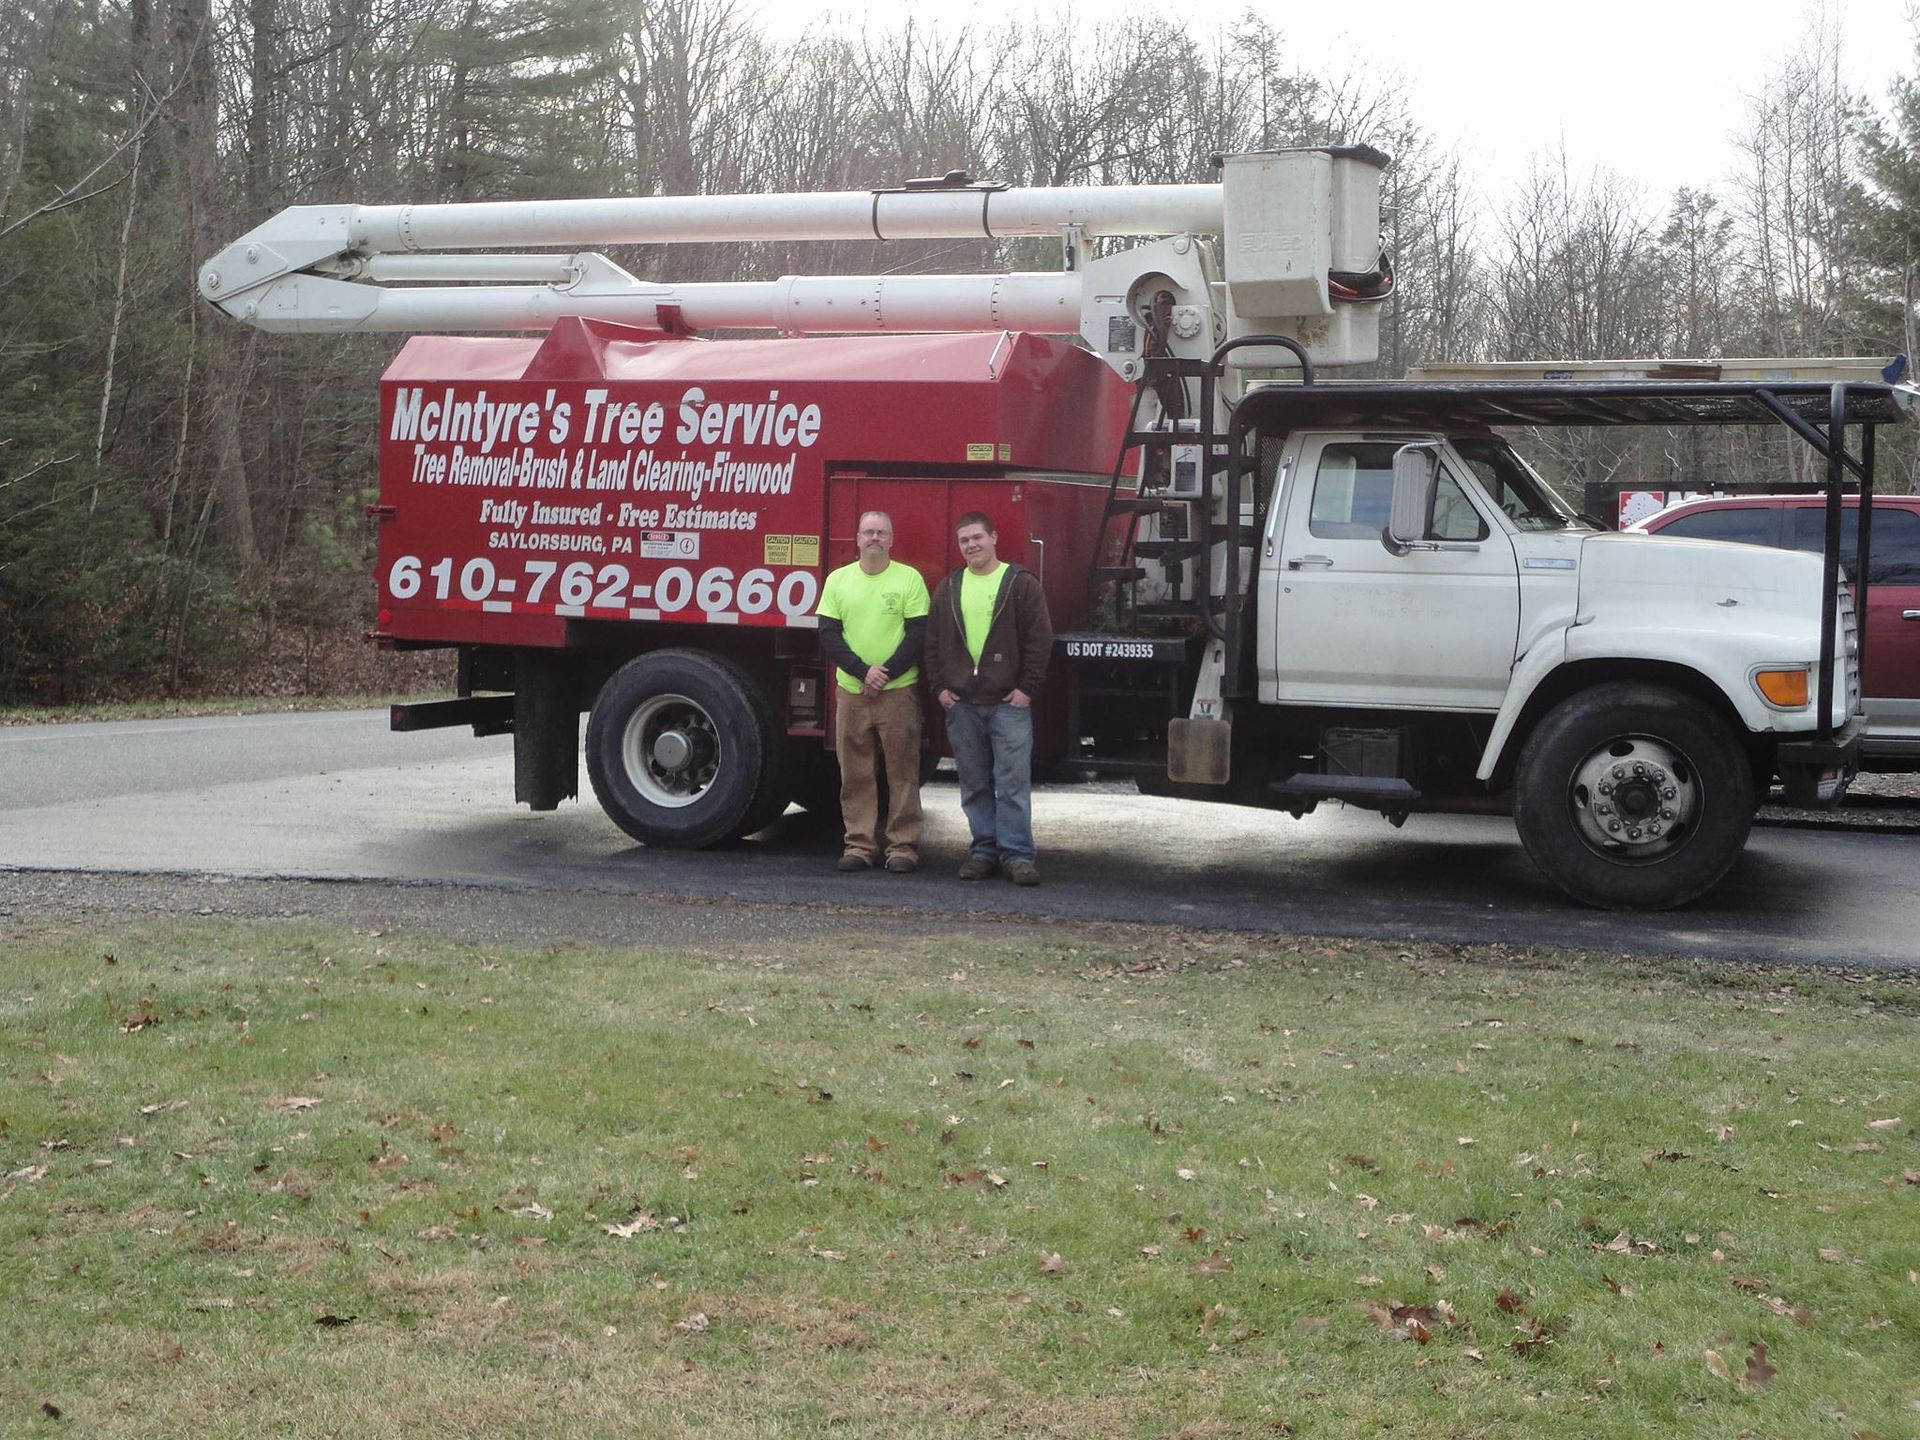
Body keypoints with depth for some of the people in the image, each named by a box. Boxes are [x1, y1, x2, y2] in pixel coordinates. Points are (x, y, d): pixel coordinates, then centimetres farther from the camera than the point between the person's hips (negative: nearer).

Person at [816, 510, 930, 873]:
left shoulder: (909, 578, 0)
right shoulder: (838, 580, 7)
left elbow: (918, 635, -4)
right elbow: (828, 635, 1)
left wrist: (886, 674, -13)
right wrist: (863, 671, -11)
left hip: (898, 692, -2)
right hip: (851, 693, 3)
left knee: (902, 774, -1)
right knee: (855, 774, 5)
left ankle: (903, 846, 4)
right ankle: (859, 844, 11)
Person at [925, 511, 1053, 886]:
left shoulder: (1021, 584, 0)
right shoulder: (949, 588, 12)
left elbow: (1040, 640, -3)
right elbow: (932, 642, 14)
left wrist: (1027, 687, -8)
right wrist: (939, 687, 4)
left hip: (1009, 703, -4)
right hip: (961, 703, 4)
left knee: (1013, 782, -6)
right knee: (974, 785, 8)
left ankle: (1016, 853, -3)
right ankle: (984, 850, 15)